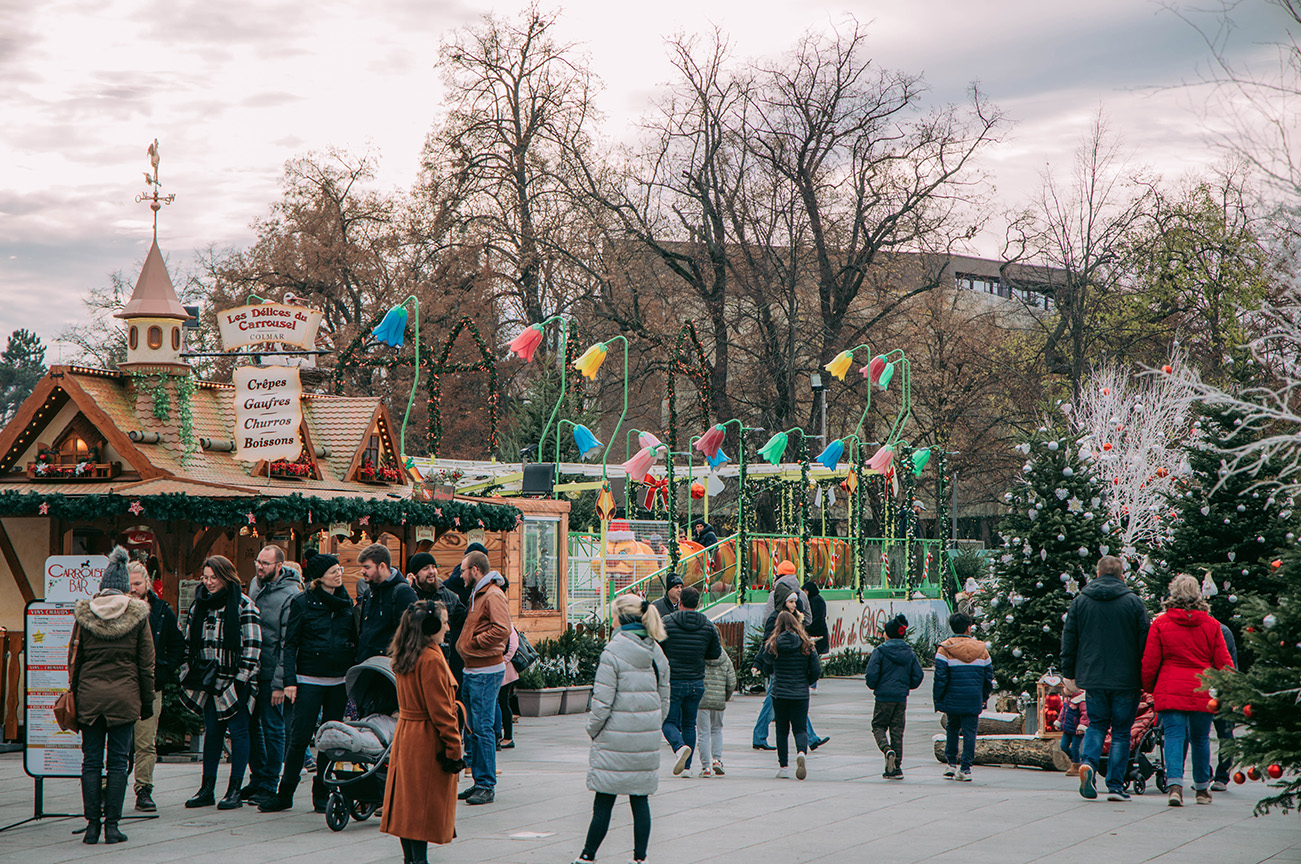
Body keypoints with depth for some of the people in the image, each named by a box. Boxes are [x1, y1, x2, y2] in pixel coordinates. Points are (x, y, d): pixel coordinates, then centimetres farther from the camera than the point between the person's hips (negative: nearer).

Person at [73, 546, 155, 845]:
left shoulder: (84, 613, 1)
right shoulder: (137, 615, -2)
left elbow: (74, 659, 6)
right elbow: (146, 664, 1)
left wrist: (73, 694, 14)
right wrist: (147, 702, 9)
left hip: (89, 694, 1)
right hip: (124, 696, -1)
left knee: (91, 761, 7)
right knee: (118, 761, 3)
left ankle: (92, 825, 5)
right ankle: (112, 825, 1)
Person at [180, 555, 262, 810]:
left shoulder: (243, 605, -7)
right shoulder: (199, 605, 11)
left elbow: (252, 646, -9)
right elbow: (189, 642, 16)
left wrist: (241, 678, -15)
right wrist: (187, 674, 8)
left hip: (235, 681, -5)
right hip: (208, 682, 5)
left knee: (238, 731, 0)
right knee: (211, 732, 9)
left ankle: (234, 791, 5)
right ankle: (207, 789, 14)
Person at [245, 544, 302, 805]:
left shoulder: (290, 595, -13)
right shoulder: (255, 584, 8)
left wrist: (280, 682, -18)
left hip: (272, 673, -7)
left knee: (272, 728, 0)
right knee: (252, 725, 11)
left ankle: (269, 786, 7)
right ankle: (257, 779, 22)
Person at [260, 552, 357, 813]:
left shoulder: (346, 602, 9)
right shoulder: (302, 603, -2)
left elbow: (355, 642, 15)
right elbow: (290, 644, -3)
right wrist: (290, 680, -11)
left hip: (339, 681, 4)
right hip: (309, 680, -4)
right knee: (299, 737, -6)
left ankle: (321, 795, 13)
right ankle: (285, 793, 5)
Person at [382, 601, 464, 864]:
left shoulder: (404, 657, 8)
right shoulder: (432, 660, -18)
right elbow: (441, 711, -19)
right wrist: (454, 749, -13)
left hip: (405, 734, 9)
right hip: (428, 741, -9)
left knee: (407, 799, 11)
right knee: (425, 804, -5)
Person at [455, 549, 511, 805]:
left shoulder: (493, 596, -13)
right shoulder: (475, 595, 18)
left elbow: (502, 630, -25)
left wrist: (472, 643, -16)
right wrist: (464, 645, 11)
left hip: (486, 672, -10)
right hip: (472, 670, 10)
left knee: (482, 727, -8)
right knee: (472, 728, 12)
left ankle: (487, 786, -4)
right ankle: (479, 782, 18)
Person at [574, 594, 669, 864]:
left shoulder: (613, 652, -13)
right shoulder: (656, 652, 6)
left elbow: (602, 700, -14)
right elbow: (664, 699, 12)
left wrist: (593, 729, 1)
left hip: (616, 739, -5)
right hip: (647, 739, 5)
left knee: (604, 800, 1)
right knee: (640, 799, 9)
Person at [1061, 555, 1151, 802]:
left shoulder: (1080, 601, 3)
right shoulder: (1134, 603, -2)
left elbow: (1068, 641, 6)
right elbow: (1144, 643, -1)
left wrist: (1069, 675, 14)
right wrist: (1146, 678, 7)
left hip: (1092, 679, 2)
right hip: (1125, 680, -2)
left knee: (1096, 724, 15)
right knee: (1121, 731, 6)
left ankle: (1088, 762, -12)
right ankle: (1115, 785, 2)